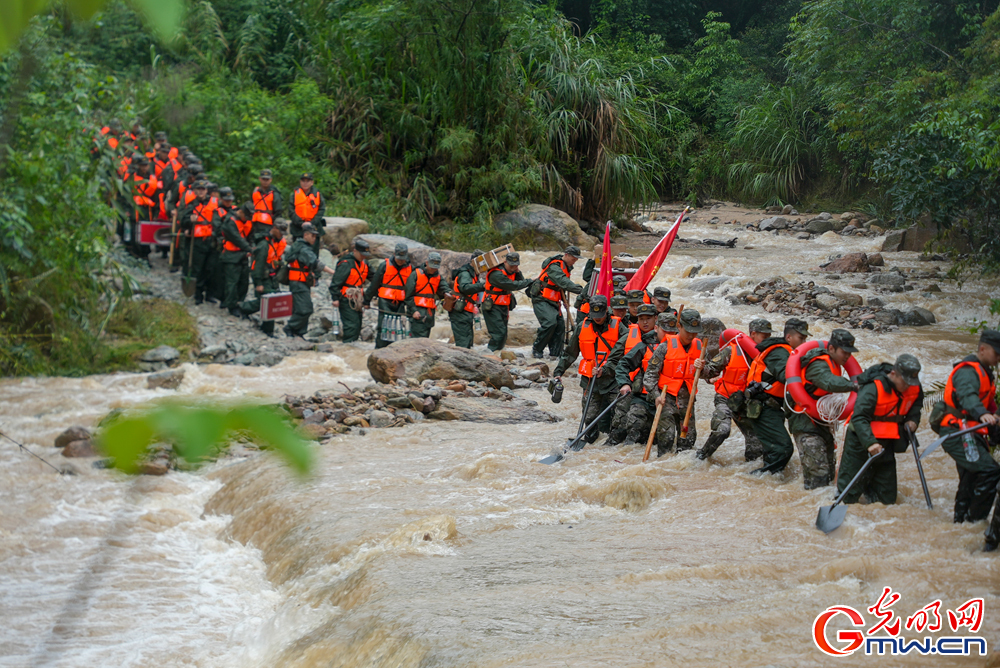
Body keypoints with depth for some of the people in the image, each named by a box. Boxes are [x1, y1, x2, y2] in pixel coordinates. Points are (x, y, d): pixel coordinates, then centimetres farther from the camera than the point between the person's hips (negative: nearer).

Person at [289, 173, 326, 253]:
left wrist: (312, 223, -12)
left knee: (314, 252, 0)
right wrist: (301, 223, -12)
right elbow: (292, 211, 0)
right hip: (298, 228, 0)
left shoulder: (317, 194, 6)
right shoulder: (295, 194, 5)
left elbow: (321, 210, 0)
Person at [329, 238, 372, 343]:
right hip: (346, 299, -9)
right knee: (352, 324, -14)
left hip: (357, 299, 9)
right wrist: (335, 298, -23)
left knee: (357, 325, 11)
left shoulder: (364, 262, 9)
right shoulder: (346, 264, -17)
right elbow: (336, 281, -19)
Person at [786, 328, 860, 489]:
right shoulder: (818, 365, -23)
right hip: (805, 423, -10)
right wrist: (854, 385, -46)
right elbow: (830, 383, -41)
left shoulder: (833, 364, 13)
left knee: (829, 471, 11)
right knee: (818, 472, -16)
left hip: (820, 422, 10)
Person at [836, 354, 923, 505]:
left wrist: (912, 419, -2)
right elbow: (859, 417, -30)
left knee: (888, 499, 7)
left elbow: (916, 403, 18)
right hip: (861, 440, -6)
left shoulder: (914, 388, -5)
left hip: (886, 444, 6)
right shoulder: (873, 388, -26)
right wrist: (870, 442, -42)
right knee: (849, 497, -1)